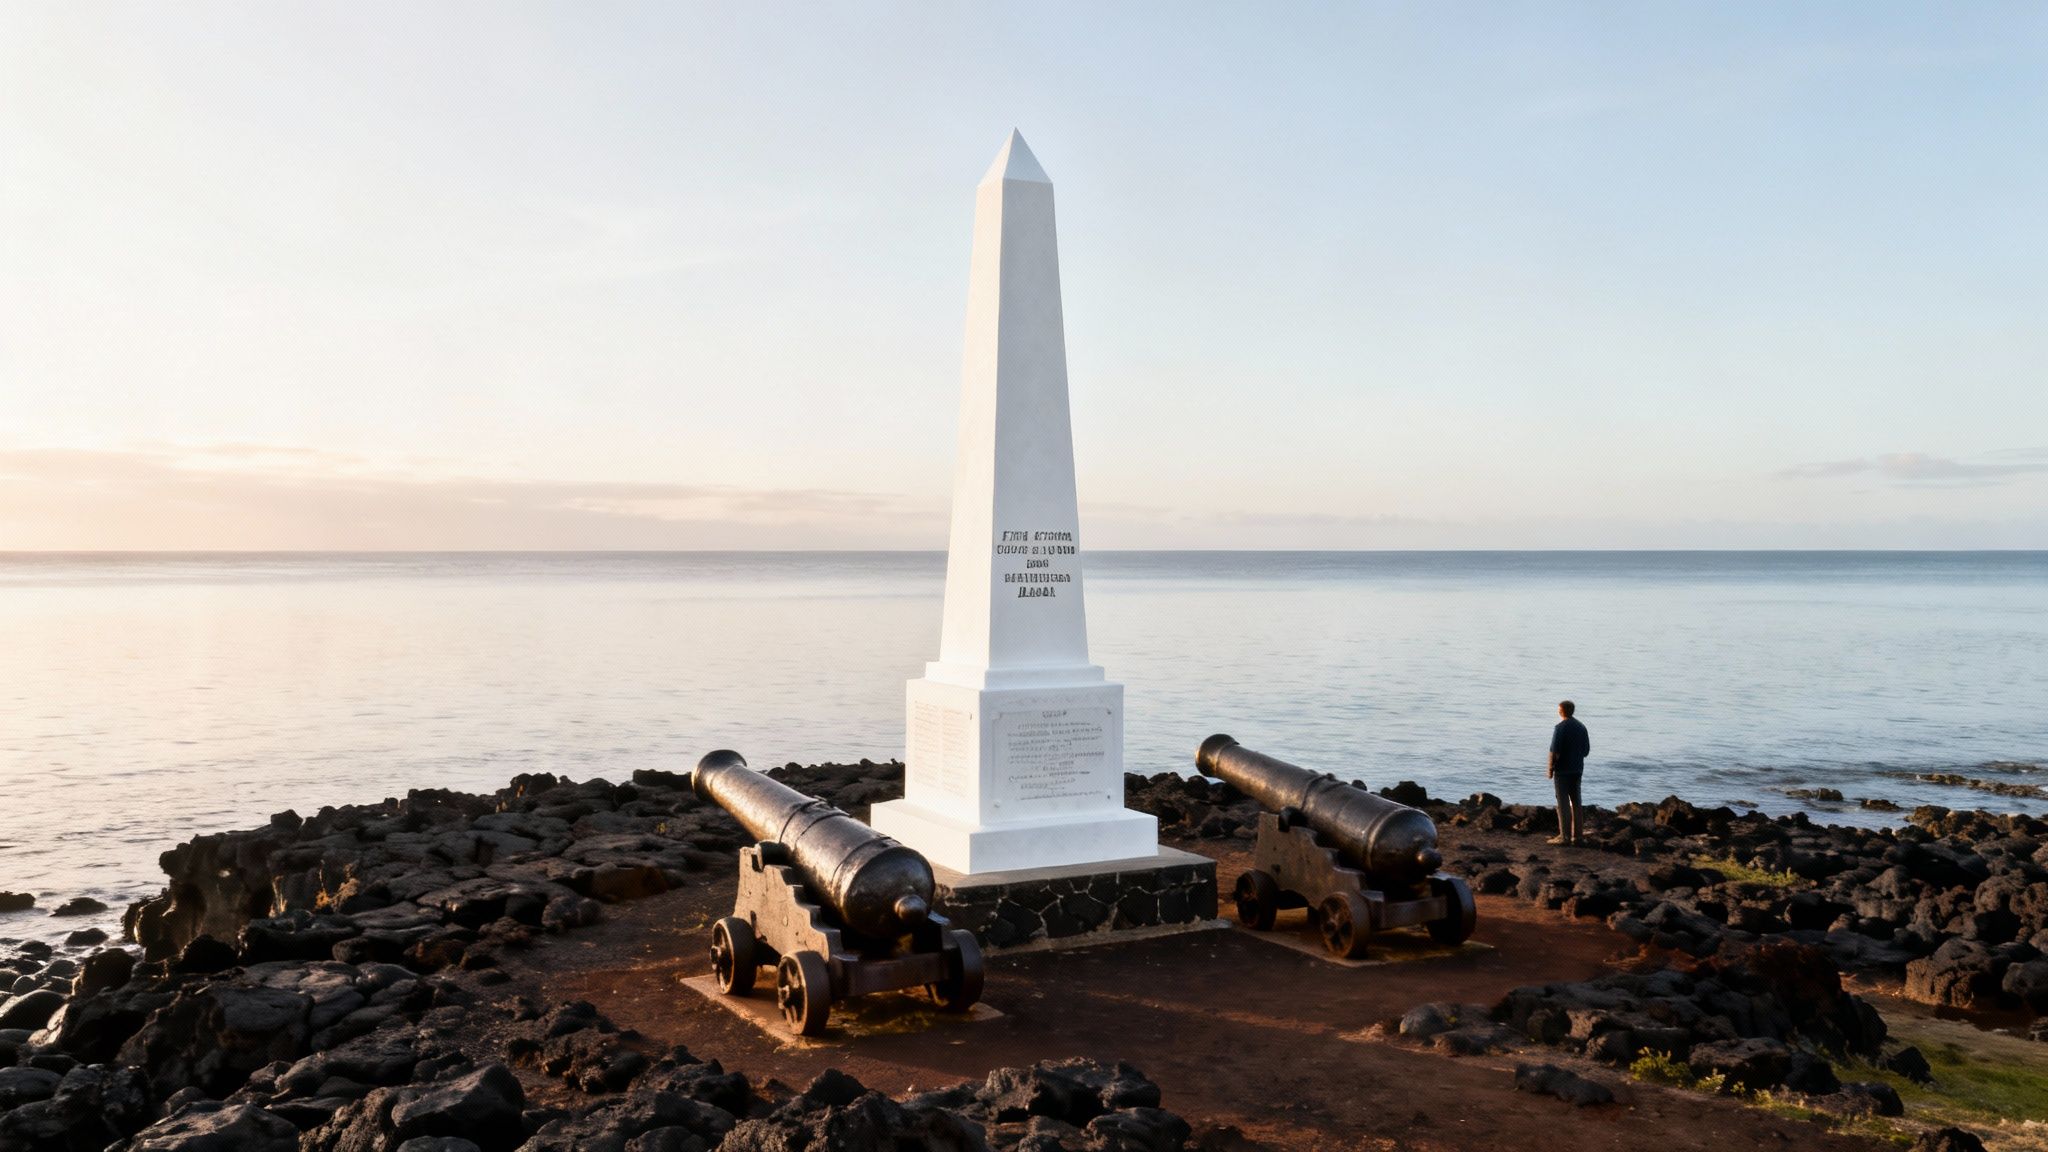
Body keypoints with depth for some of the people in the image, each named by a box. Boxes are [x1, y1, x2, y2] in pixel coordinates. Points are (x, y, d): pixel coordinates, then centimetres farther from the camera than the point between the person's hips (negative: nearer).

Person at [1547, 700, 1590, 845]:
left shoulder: (1561, 728, -14)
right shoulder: (1581, 727, 8)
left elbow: (1554, 751, -17)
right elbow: (1586, 750, 13)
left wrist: (1550, 769, -8)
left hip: (1563, 770, -7)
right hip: (1577, 770, 7)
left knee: (1563, 803, -4)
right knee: (1575, 802, 11)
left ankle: (1565, 836, -5)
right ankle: (1576, 835, 14)